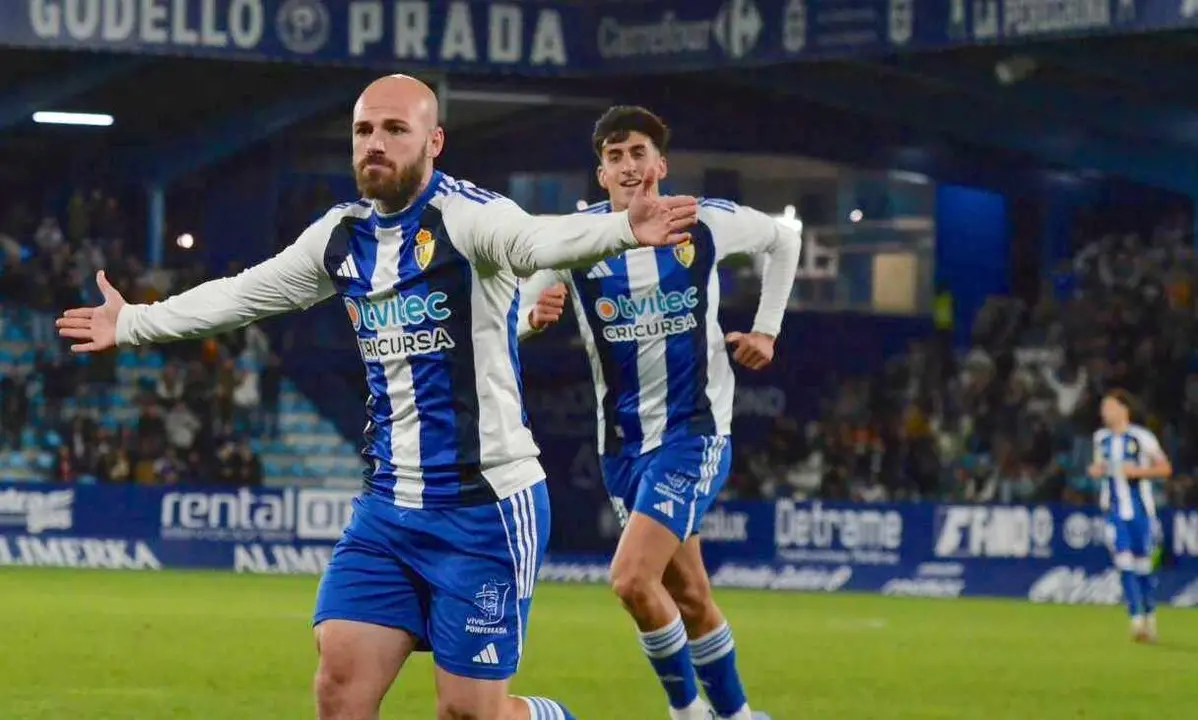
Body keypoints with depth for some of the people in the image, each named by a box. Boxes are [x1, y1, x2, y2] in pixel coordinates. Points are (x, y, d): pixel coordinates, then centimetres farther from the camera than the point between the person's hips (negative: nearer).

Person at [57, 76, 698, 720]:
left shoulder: (467, 217, -14)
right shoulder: (340, 236, 8)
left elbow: (539, 238, -35)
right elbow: (240, 294, 24)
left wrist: (623, 229, -57)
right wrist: (133, 323, 33)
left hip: (483, 504, -6)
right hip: (386, 506, 6)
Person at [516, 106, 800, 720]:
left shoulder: (706, 223, -6)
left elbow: (782, 240, 14)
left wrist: (766, 330, 9)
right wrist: (535, 316, -25)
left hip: (695, 432, -3)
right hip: (623, 439, 3)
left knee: (632, 579, -20)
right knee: (688, 595, 12)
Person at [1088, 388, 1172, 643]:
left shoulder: (1141, 437, -9)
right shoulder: (1101, 438, 7)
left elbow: (1165, 468, -6)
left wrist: (1137, 471, -18)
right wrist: (1095, 470, -2)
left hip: (1140, 511, -3)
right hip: (1115, 512, 3)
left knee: (1143, 565, 6)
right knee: (1124, 565, -7)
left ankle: (1150, 615, 24)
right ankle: (1136, 620, -7)